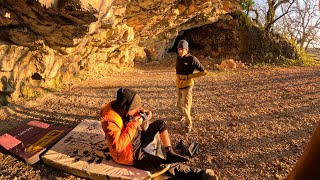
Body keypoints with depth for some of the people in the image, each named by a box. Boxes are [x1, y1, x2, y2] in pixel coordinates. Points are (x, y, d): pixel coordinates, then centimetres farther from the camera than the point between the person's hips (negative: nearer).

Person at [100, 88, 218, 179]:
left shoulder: (121, 106, -10)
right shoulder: (110, 120, -32)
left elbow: (135, 113, 10)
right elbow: (117, 146, -38)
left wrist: (143, 113, -14)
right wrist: (133, 125, -35)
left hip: (138, 138, 8)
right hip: (131, 153, -8)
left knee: (160, 124, 2)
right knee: (162, 165, -18)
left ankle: (169, 153, 1)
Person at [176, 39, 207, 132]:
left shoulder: (192, 59, -17)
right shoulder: (178, 59, 4)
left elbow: (204, 71, -17)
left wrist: (189, 76, -18)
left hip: (187, 86, -6)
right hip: (179, 86, 7)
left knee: (186, 106, -7)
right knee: (179, 105, 21)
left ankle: (189, 124, 15)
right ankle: (183, 114, 51)